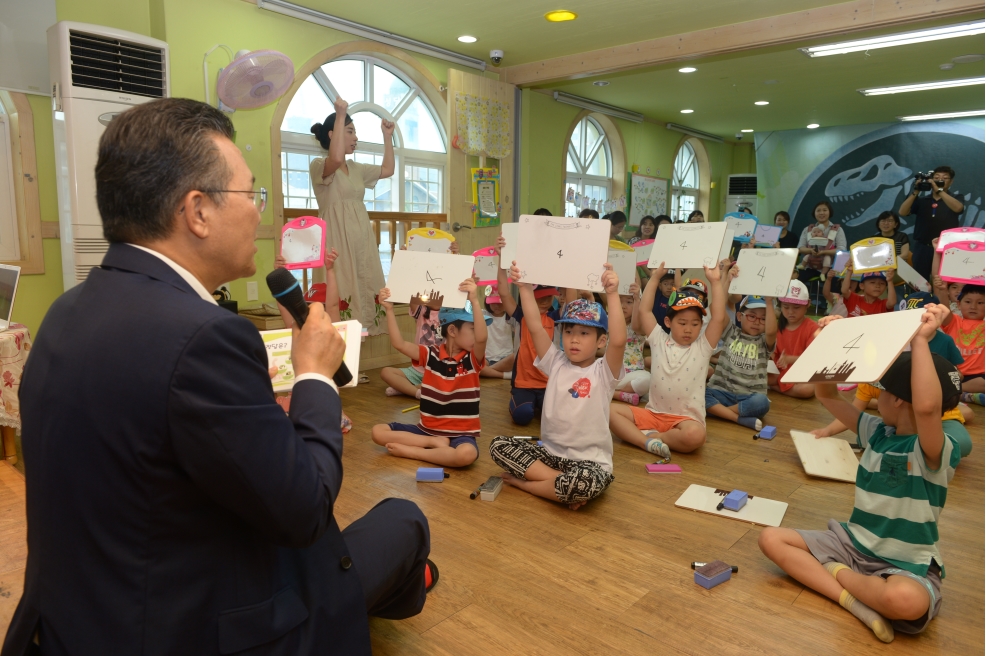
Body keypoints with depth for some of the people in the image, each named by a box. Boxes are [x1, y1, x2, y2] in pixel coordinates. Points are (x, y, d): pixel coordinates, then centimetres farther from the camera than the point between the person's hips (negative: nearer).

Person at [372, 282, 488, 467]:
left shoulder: (472, 359, -5)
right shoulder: (431, 354, 2)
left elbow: (482, 338, -27)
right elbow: (399, 344, -6)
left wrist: (475, 301, -42)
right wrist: (389, 309, -15)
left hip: (459, 433, -3)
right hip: (427, 429, 3)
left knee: (467, 454, -38)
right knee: (378, 431, -9)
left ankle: (410, 450, -17)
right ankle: (434, 443, -16)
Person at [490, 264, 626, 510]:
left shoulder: (603, 371, -7)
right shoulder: (556, 363, 4)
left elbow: (619, 340, -27)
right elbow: (535, 327, -7)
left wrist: (612, 295, -33)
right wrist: (525, 288, -15)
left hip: (589, 461, -5)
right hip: (550, 452, 5)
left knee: (585, 483, -39)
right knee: (499, 445, -12)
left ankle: (523, 482, -12)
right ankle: (564, 485, -17)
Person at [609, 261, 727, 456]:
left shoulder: (703, 346, 2)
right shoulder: (659, 340, 6)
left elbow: (719, 318, -10)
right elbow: (644, 310, 1)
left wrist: (714, 282, -10)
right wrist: (655, 277, 0)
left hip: (686, 418, -2)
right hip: (653, 414, 3)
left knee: (695, 435, -37)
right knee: (610, 410, -16)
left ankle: (651, 435, -14)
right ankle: (647, 442, -27)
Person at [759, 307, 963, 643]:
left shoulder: (937, 450, -18)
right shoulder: (877, 432, 5)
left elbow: (926, 406, -43)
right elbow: (827, 395, 10)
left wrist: (920, 339, -40)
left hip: (908, 565, -7)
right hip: (854, 544, 7)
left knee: (904, 600, -43)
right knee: (771, 538, -8)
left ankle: (836, 572, -12)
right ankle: (852, 600, -21)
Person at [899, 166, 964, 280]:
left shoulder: (955, 199, 6)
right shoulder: (921, 200, 9)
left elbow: (958, 208, -17)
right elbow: (903, 212, -5)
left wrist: (939, 190, -20)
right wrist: (916, 192, -11)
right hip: (923, 248, 1)